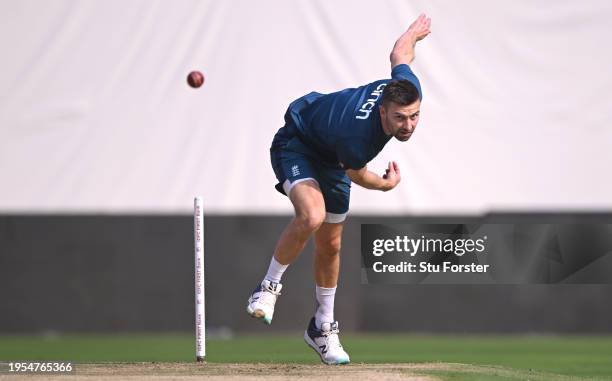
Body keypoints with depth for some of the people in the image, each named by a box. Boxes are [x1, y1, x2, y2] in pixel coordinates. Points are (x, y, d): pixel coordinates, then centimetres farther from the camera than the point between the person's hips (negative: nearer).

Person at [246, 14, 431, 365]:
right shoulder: (357, 139, -43)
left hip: (329, 158, 7)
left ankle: (323, 327, 29)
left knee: (330, 246, 12)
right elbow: (356, 174, -18)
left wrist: (414, 32, 17)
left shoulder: (409, 89, -29)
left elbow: (399, 53, -5)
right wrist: (387, 184, 1)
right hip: (296, 144, -7)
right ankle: (270, 286, -12)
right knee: (312, 216, -34)